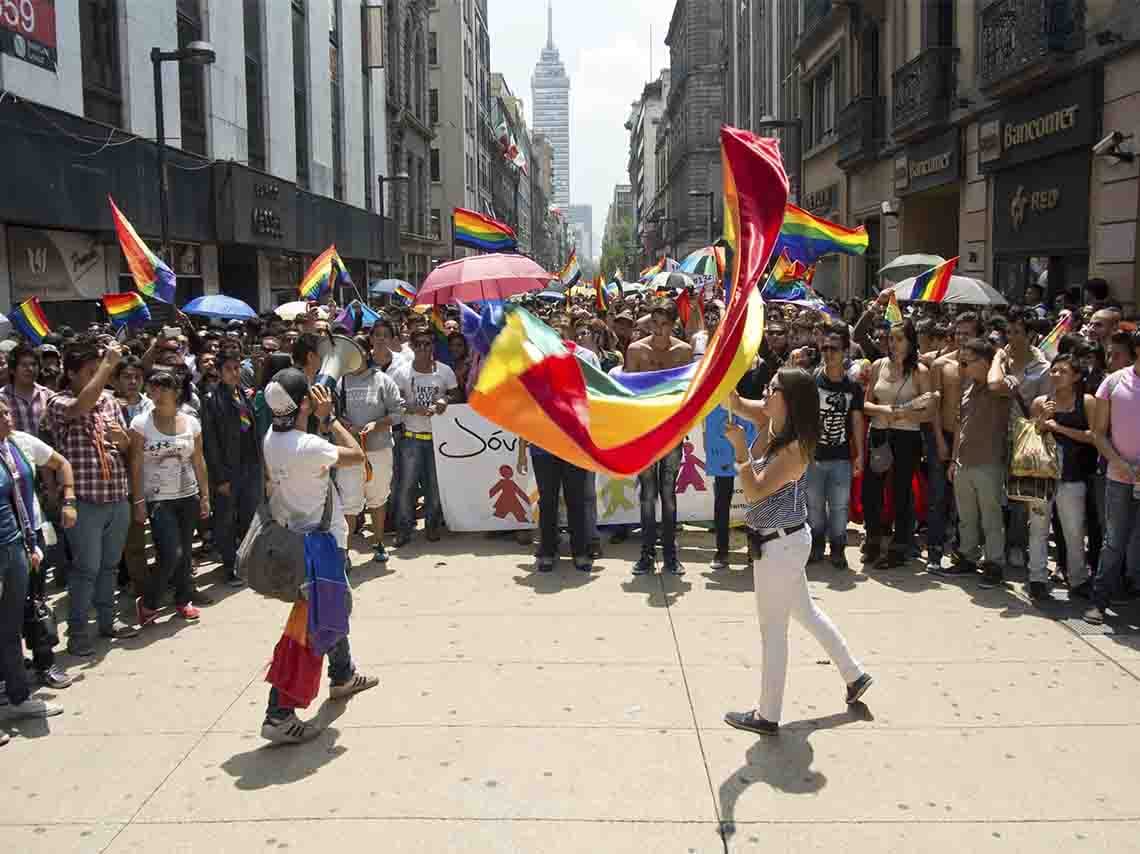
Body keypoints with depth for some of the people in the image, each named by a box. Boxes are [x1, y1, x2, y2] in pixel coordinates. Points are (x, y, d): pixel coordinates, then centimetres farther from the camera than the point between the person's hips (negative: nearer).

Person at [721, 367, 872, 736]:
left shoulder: (794, 449, -23)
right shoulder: (771, 432, 1)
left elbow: (754, 492, -26)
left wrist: (740, 446, -26)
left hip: (780, 545, -9)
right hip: (783, 541, 9)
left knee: (773, 629, 3)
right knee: (805, 612, 24)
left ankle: (767, 716, 16)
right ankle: (854, 674, 40)